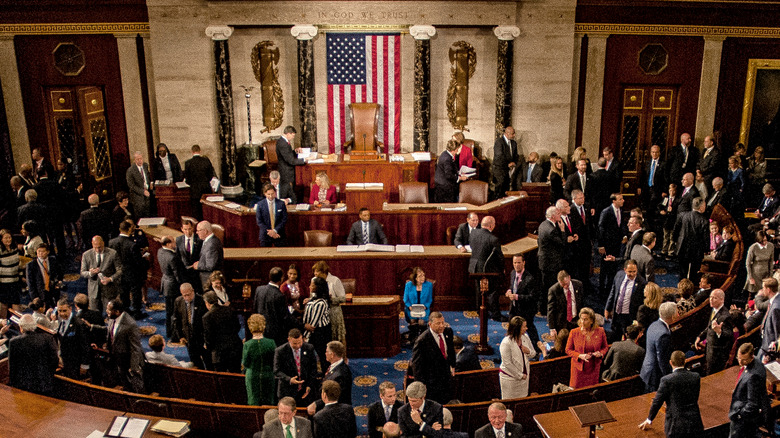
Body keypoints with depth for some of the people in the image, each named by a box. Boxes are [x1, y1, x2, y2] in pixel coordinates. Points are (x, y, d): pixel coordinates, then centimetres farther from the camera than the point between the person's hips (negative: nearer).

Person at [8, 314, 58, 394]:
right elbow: (54, 360, -4)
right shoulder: (47, 338, -7)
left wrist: (11, 384, 12)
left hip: (22, 386, -1)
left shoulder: (14, 342, -7)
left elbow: (11, 367, 0)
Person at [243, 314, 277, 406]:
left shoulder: (247, 345, -14)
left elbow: (245, 364, -6)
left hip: (252, 377, 0)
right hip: (268, 376, 1)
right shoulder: (271, 343, -13)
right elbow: (275, 362, -4)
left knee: (254, 404, 11)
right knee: (268, 404, 14)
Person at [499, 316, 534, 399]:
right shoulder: (506, 343, -23)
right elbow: (508, 364, -21)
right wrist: (520, 375, -14)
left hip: (524, 375, 6)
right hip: (510, 377, -6)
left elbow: (533, 354, 9)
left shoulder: (525, 337, -3)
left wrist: (528, 352, -14)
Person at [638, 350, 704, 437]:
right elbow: (695, 399, 14)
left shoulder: (667, 380, -12)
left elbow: (657, 402, -4)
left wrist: (649, 420, 11)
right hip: (694, 424, 4)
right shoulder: (696, 377, 0)